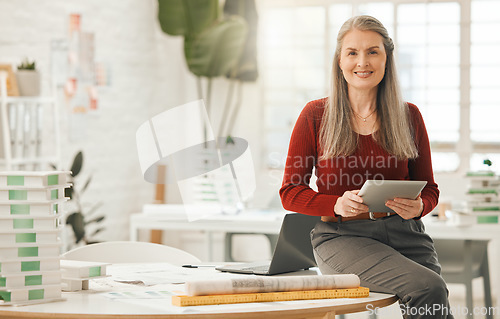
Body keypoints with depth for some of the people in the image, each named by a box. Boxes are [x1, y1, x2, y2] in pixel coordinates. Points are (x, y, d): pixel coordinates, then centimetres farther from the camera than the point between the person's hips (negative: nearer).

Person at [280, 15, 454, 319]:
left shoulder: (409, 116, 11)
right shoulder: (316, 115, 5)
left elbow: (429, 188, 17)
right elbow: (290, 192, 5)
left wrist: (418, 206, -8)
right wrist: (338, 205, -14)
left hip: (405, 232, 3)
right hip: (341, 235, -2)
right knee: (428, 288, -29)